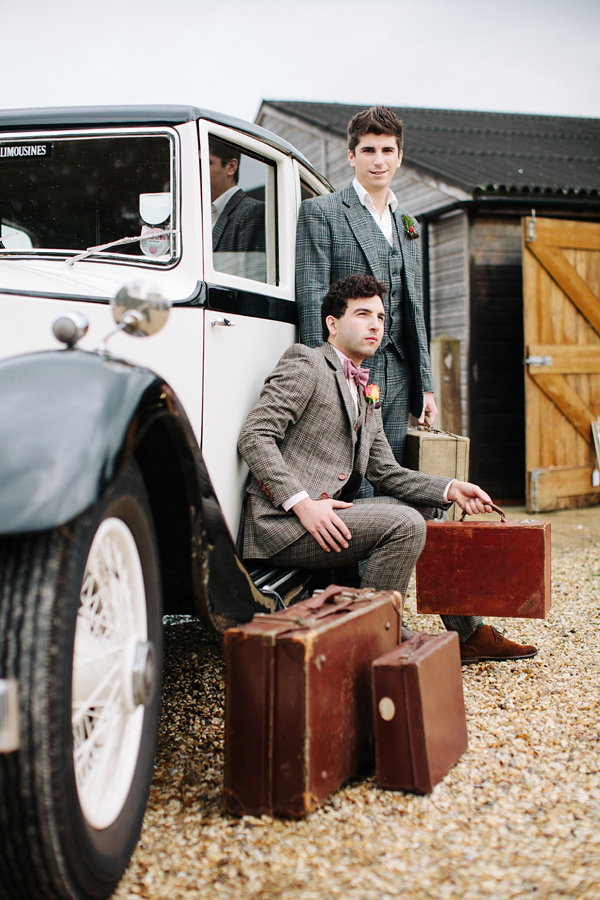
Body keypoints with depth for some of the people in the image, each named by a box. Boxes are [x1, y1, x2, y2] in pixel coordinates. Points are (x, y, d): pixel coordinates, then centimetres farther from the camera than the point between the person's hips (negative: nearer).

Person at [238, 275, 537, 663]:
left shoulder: (367, 395, 21)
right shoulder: (306, 362, -5)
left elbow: (386, 471, 18)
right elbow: (255, 436, -15)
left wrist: (450, 488, 3)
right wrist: (302, 503, -24)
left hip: (328, 514, 9)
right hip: (283, 522, -9)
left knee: (428, 508, 11)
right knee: (404, 524, -22)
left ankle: (470, 634, 18)